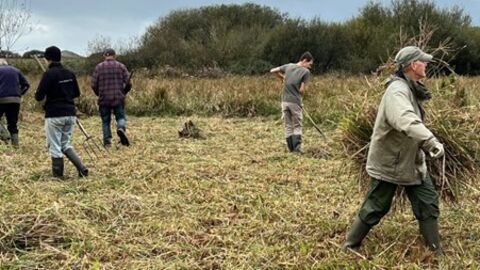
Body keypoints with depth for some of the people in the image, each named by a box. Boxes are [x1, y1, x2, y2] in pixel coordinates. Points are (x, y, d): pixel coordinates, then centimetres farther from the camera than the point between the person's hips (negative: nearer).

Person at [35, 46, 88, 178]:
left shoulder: (49, 74, -12)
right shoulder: (70, 73, 7)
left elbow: (39, 96, -14)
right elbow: (77, 93, 16)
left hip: (54, 115, -6)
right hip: (70, 114, 6)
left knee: (55, 147, 5)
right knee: (66, 144, 18)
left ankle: (58, 174, 10)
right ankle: (82, 168, 4)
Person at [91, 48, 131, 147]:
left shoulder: (99, 67, 2)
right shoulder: (121, 66, 3)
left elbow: (94, 85, 0)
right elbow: (128, 83, -1)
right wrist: (123, 92, 17)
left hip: (104, 99, 0)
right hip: (119, 98, 0)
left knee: (105, 121, 11)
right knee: (121, 117, 8)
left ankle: (107, 141, 9)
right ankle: (121, 128, -22)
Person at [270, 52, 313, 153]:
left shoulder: (289, 66, 7)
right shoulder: (306, 71, -6)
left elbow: (272, 71, 13)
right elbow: (302, 90, -10)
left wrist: (282, 78, 26)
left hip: (285, 101, 4)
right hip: (295, 102, -4)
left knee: (288, 126, 11)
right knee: (297, 126, 8)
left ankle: (291, 148, 13)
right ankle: (296, 147, -3)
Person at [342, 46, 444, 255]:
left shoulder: (411, 89, 8)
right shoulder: (397, 90, -25)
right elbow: (407, 122, -44)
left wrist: (427, 144, 7)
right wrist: (431, 142, -54)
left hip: (412, 161, 9)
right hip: (389, 163, -9)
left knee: (428, 204, 9)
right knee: (375, 208, 3)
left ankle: (436, 252, 21)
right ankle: (350, 246, 20)